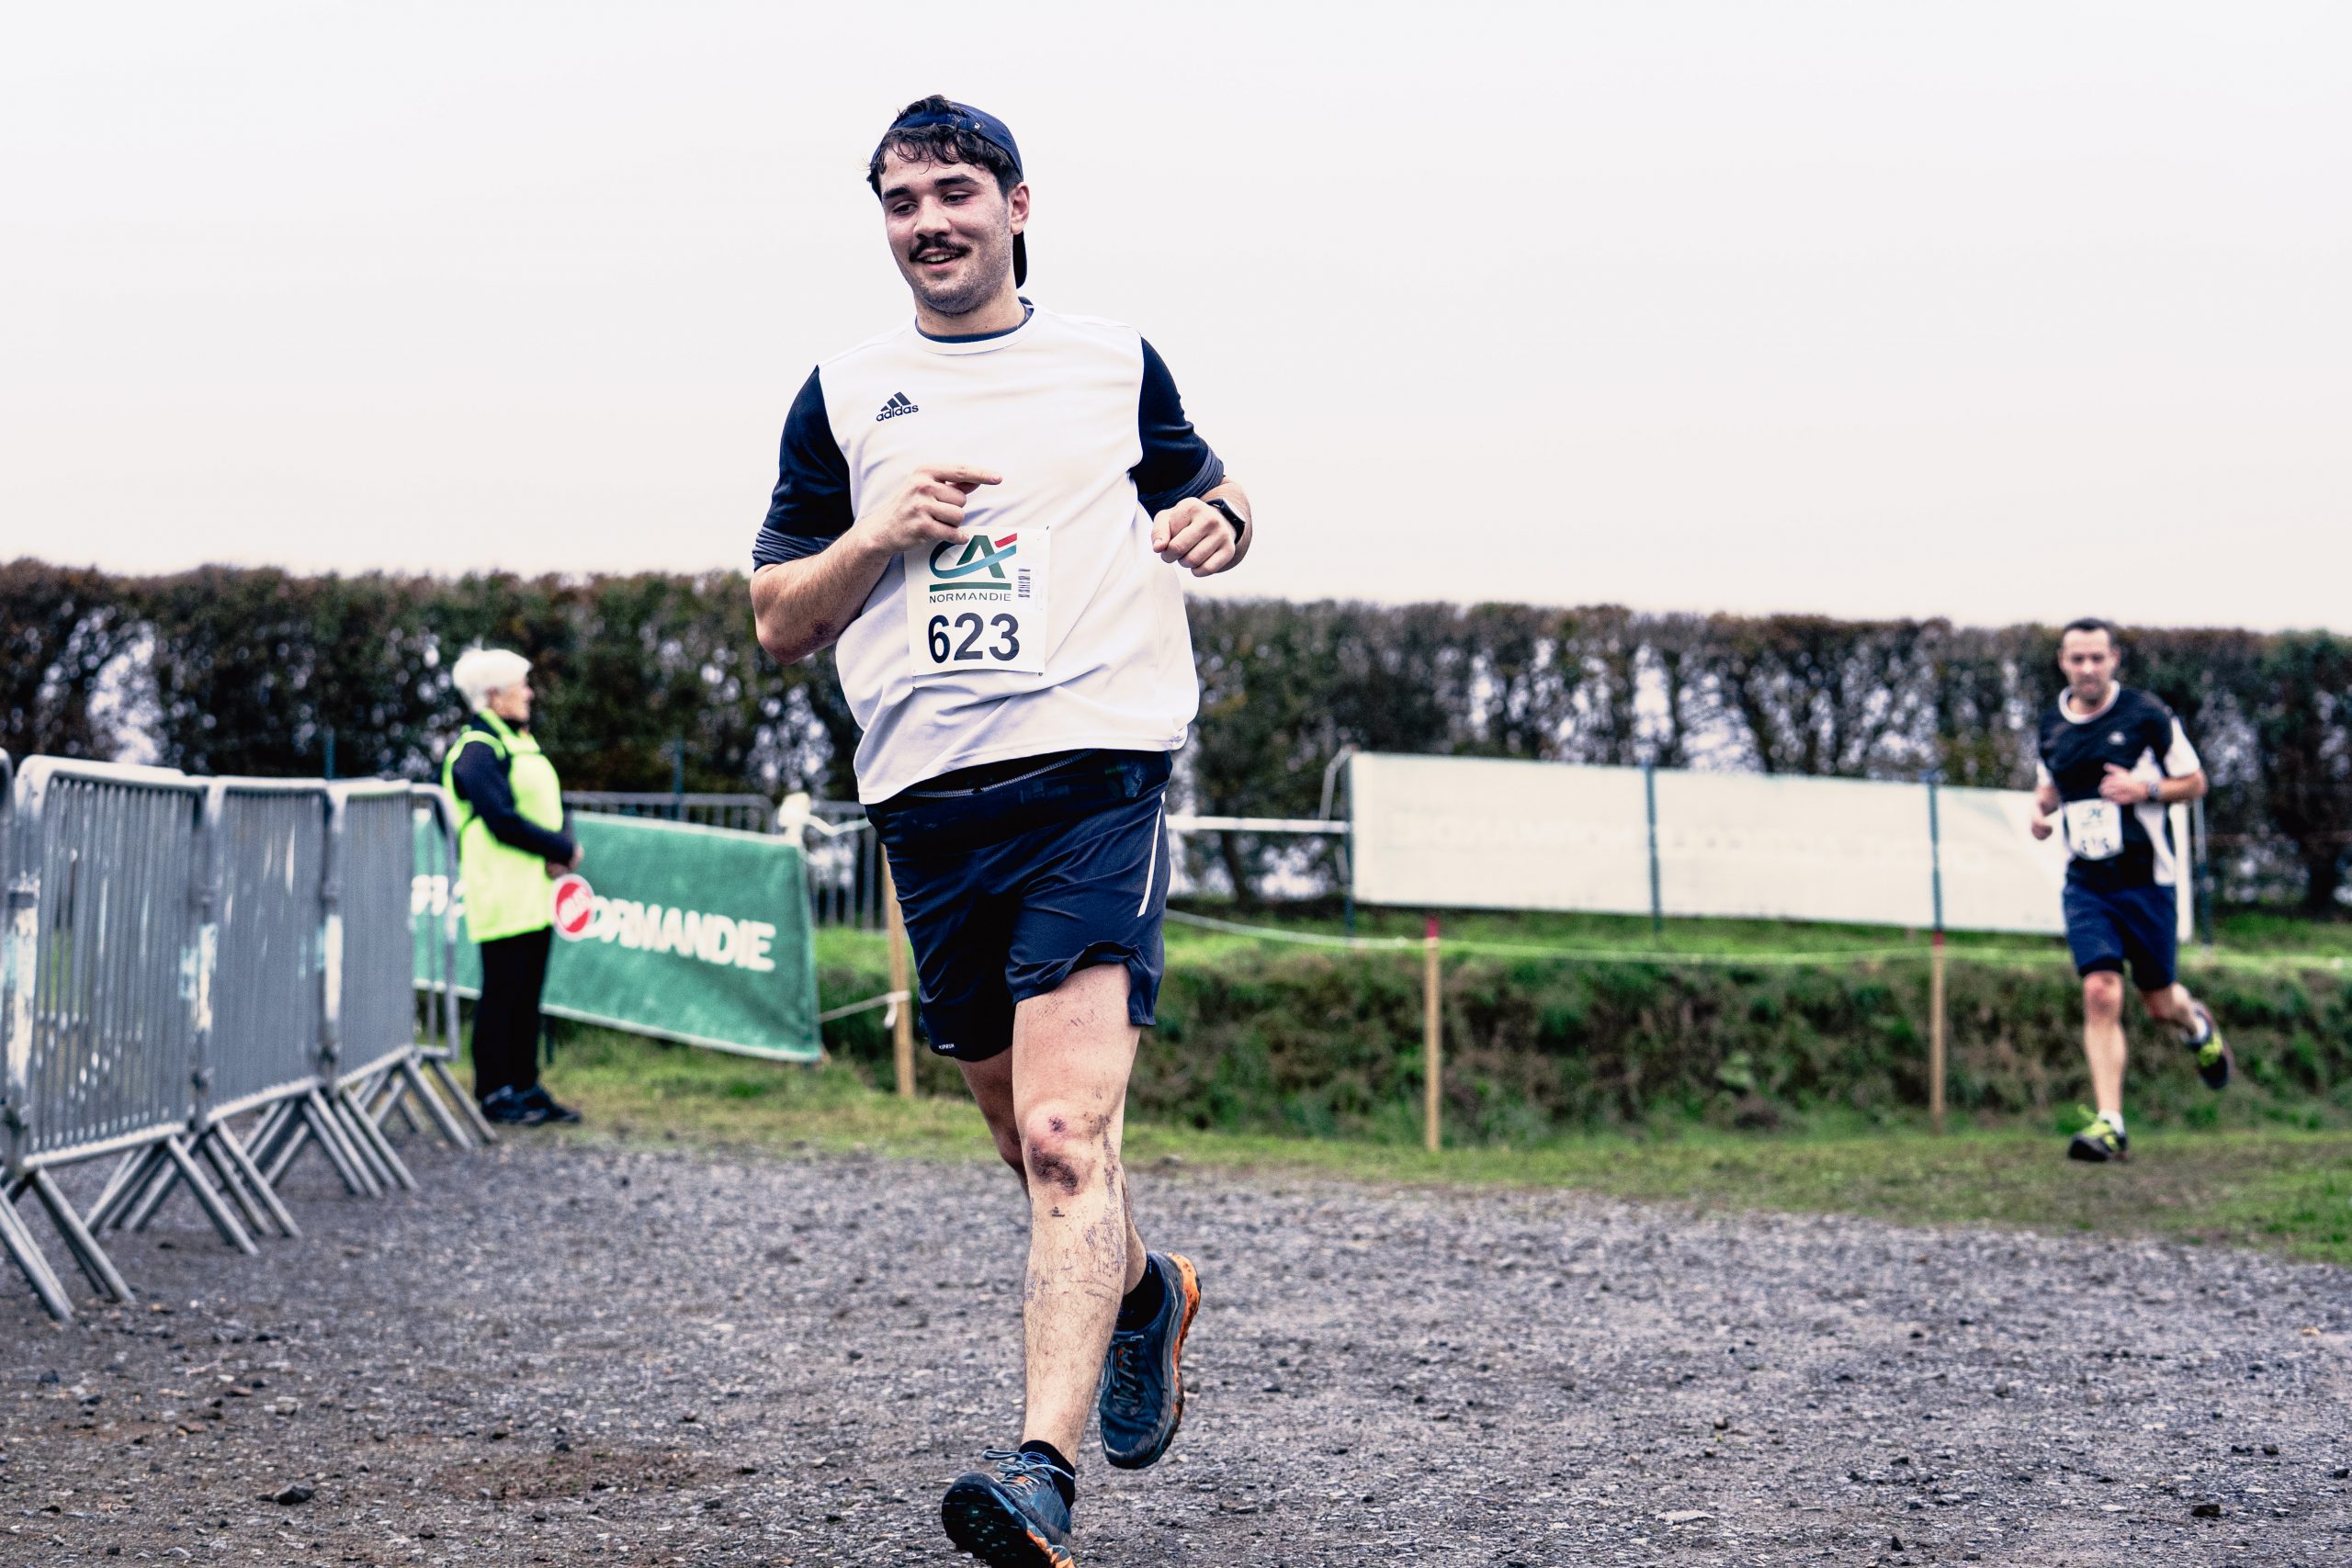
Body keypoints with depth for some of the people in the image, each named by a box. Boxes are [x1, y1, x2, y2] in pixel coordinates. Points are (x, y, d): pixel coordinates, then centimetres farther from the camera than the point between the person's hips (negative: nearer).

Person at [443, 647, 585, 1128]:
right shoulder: (477, 750, -12)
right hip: (502, 896, -9)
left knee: (529, 992, 11)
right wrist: (564, 850, -14)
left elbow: (551, 807, 17)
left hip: (536, 894, 9)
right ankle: (494, 1093, 1)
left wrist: (559, 850, -4)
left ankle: (526, 1085, 17)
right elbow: (503, 821, -21)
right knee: (503, 993, -4)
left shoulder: (520, 743, 18)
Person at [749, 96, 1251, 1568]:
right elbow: (780, 621, 14)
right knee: (1025, 1125, 14)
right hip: (927, 797, 3)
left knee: (1067, 1128, -19)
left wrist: (1216, 523, 1)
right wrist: (880, 536, -5)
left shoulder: (1114, 361, 11)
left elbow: (1205, 492, 26)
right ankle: (1145, 1290, 44)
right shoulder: (842, 396, 14)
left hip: (1094, 768, -3)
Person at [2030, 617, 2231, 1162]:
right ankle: (2109, 1126, -15)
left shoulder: (2147, 715, -7)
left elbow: (2195, 781, 1)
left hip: (2146, 879, -2)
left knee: (2160, 1004, 8)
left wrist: (2145, 789, -17)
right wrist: (2041, 811, 1)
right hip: (2085, 884, 2)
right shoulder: (2050, 723, 5)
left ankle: (2197, 1025, 47)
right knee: (2100, 994, -14)